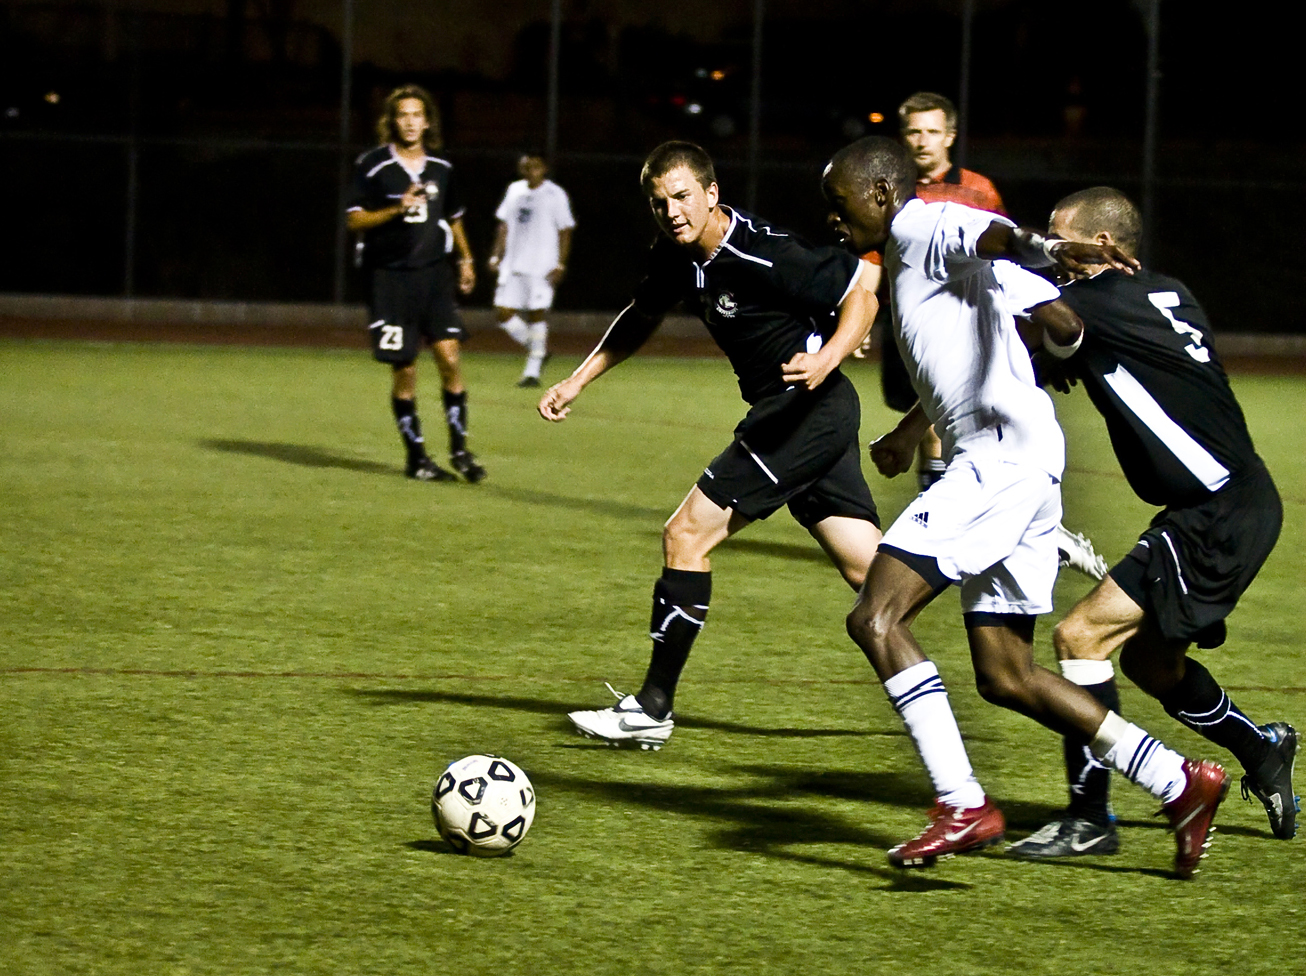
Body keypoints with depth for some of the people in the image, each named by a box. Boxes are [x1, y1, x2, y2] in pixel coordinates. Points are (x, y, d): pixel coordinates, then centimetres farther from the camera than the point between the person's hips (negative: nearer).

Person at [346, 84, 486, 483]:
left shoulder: (442, 168, 10)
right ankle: (416, 457, 11)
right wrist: (396, 209, -19)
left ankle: (459, 448, 1)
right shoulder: (372, 166, -4)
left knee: (449, 357, -10)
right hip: (390, 276, -3)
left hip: (435, 274, 3)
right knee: (404, 369, -1)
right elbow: (355, 220, -6)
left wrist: (466, 258, 20)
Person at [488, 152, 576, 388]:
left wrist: (560, 265, -9)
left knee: (536, 313, -7)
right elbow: (504, 225, 19)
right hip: (513, 266, 5)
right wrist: (496, 255, 12)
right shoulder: (514, 190, 13)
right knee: (503, 313, 0)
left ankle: (533, 371, -1)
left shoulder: (555, 195, -3)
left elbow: (565, 231, -3)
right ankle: (535, 347, 22)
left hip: (542, 267, -5)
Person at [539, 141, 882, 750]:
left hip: (809, 407, -9)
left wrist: (828, 359, -29)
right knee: (870, 570, 9)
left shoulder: (763, 254, -21)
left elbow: (863, 286, -16)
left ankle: (652, 709, -2)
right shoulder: (679, 254, 5)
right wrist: (577, 382, 18)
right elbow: (642, 318, 23)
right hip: (815, 421, 9)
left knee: (686, 536, -8)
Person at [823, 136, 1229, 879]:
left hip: (1004, 456, -10)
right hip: (993, 463, 10)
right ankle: (1182, 784, 13)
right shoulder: (915, 259, 27)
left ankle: (964, 805, -21)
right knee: (1004, 676, 11)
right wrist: (914, 428, 57)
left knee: (876, 617, -16)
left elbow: (993, 235, -26)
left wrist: (1051, 252, -49)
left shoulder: (921, 227, -2)